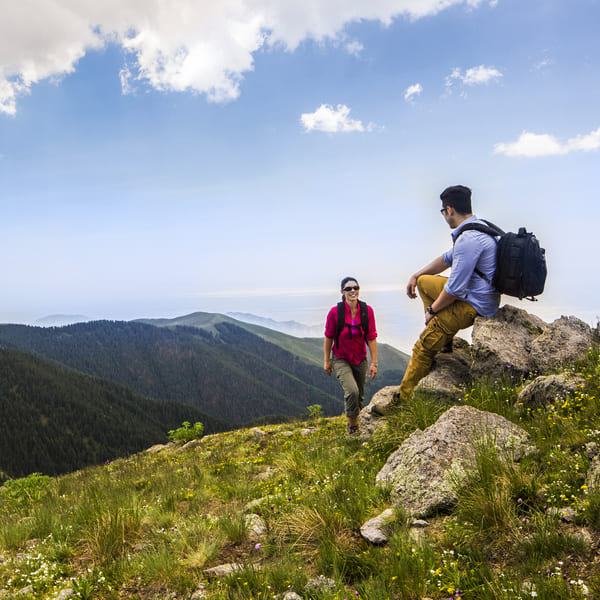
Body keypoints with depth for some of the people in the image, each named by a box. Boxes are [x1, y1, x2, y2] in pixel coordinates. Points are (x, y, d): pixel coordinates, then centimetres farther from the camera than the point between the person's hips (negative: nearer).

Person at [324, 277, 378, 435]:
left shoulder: (367, 311, -11)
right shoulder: (335, 312, -17)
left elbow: (371, 338, -7)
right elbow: (328, 337, -6)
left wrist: (374, 363, -7)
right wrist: (326, 361, -2)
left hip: (360, 360, 3)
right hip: (340, 359, -3)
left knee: (360, 396, 13)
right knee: (352, 391, -22)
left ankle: (355, 420, 42)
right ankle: (352, 424, 3)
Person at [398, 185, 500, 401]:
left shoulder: (468, 239, -27)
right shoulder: (478, 227, 7)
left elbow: (454, 288, -25)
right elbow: (448, 258, 20)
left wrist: (432, 309, -9)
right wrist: (416, 275, 18)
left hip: (472, 306, -11)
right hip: (479, 294, 11)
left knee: (423, 348, -5)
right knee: (424, 282, 23)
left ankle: (403, 400, 7)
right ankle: (444, 340, 16)